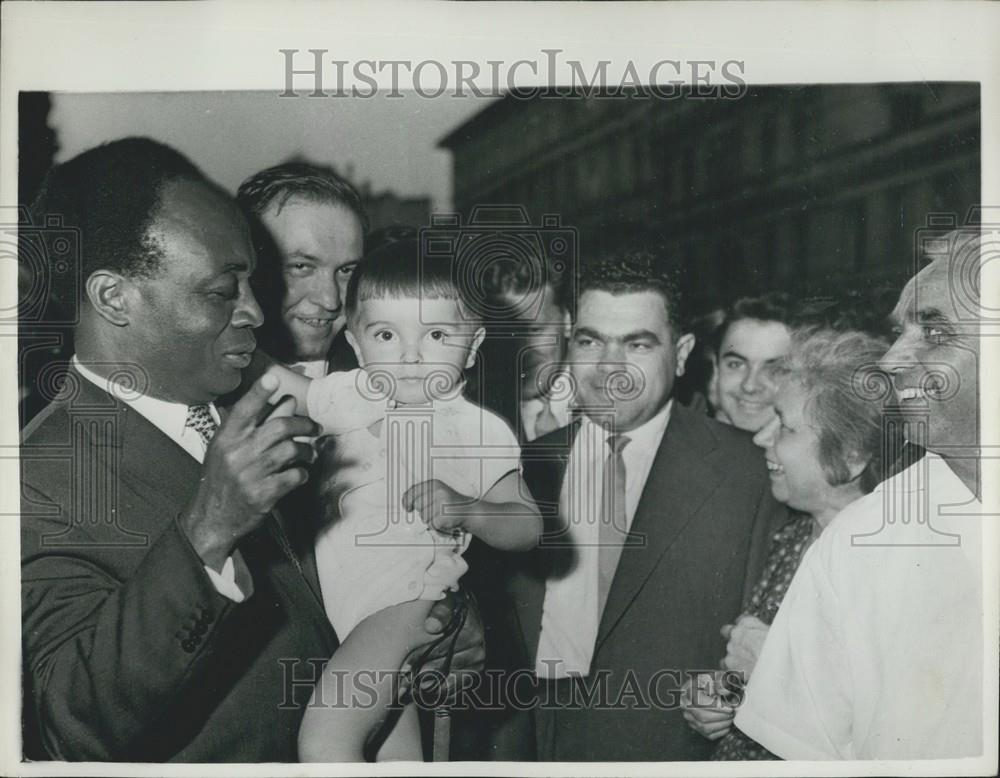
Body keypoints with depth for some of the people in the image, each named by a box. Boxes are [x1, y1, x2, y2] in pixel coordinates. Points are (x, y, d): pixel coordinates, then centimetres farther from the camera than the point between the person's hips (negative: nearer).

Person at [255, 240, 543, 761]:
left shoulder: (476, 430, -13)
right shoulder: (350, 393, 3)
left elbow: (527, 526, -13)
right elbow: (289, 389, 22)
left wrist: (465, 511, -32)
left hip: (408, 600, -6)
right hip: (344, 599, 7)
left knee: (324, 738, -19)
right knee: (393, 742, 20)